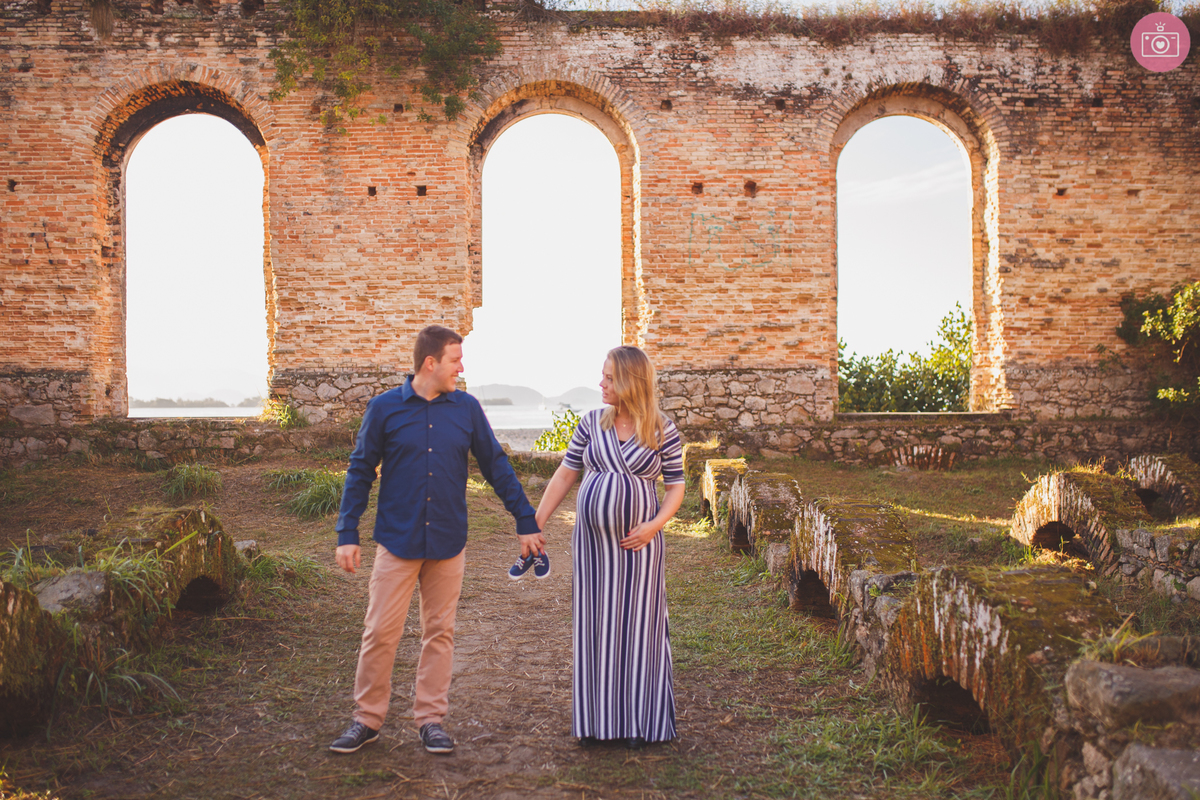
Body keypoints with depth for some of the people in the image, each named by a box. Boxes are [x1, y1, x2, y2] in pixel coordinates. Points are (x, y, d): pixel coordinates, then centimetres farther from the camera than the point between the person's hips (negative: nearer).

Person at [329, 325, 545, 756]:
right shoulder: (385, 408, -3)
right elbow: (360, 473, 1)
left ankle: (431, 719, 21)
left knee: (439, 633, 9)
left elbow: (497, 466, 7)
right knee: (380, 632, 0)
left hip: (448, 542, 2)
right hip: (397, 541, -2)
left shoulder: (467, 409, 2)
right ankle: (367, 719, 16)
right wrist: (347, 534, -3)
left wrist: (526, 522, 5)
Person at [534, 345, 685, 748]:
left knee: (638, 624, 4)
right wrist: (534, 524, 4)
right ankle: (596, 718, 18)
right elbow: (564, 476, 7)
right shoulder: (591, 423, 3)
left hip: (638, 543, -2)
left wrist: (654, 525, -13)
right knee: (594, 624, 7)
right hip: (592, 538, 2)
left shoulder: (663, 431, -3)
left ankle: (639, 722, 17)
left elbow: (675, 486, 2)